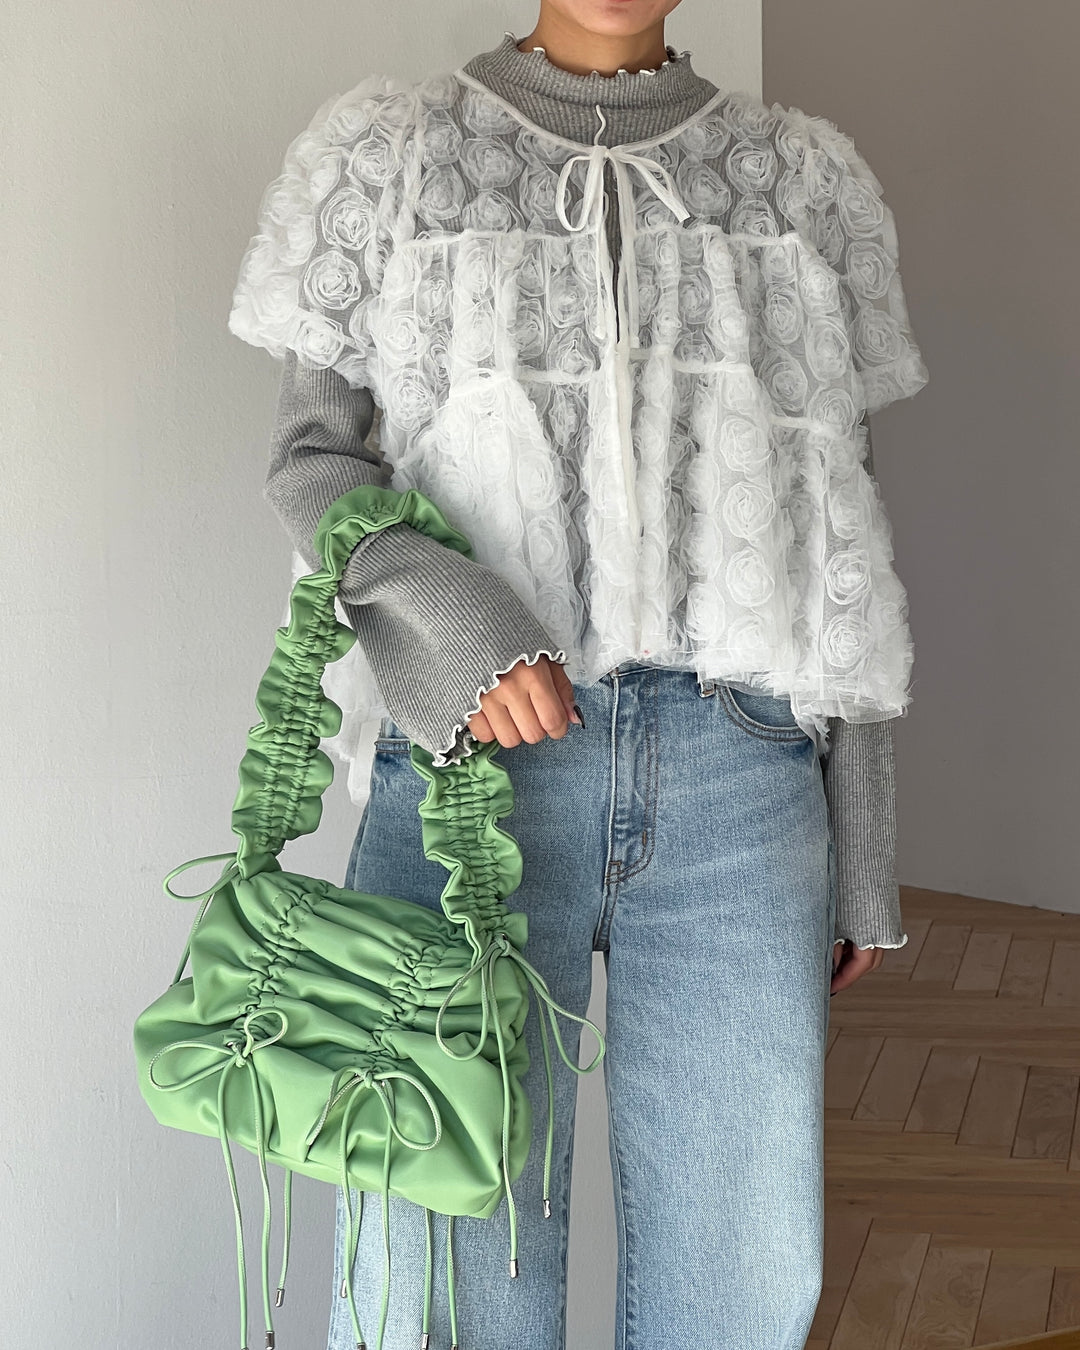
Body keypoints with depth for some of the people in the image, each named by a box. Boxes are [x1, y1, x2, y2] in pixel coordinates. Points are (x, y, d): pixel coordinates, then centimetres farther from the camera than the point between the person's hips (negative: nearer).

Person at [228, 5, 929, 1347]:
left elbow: (836, 532, 11)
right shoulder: (386, 153, 7)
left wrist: (863, 852, 9)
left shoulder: (807, 178, 11)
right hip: (475, 760, -1)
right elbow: (315, 459, 6)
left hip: (739, 778, 2)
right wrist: (433, 610, -17)